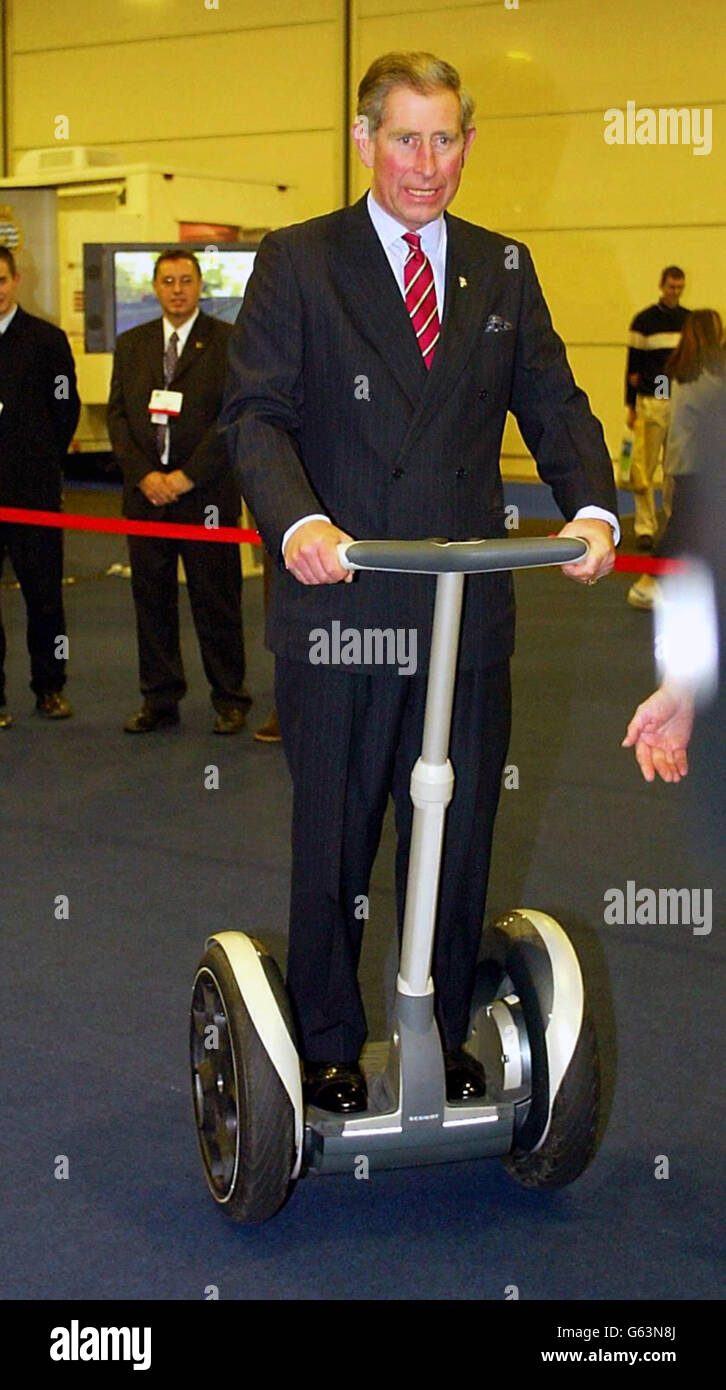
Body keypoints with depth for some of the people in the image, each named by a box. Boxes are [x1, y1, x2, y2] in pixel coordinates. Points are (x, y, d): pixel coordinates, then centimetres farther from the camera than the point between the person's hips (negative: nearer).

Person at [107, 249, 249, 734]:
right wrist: (143, 475, -6)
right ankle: (159, 700, 17)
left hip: (207, 495, -4)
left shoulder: (228, 342, 0)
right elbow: (118, 415, 9)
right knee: (152, 600, 8)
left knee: (217, 601, 2)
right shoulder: (131, 344, 13)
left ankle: (230, 701, 13)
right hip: (146, 492, 4)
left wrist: (187, 477, -12)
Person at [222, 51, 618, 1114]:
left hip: (468, 615, 3)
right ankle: (329, 1048, 27)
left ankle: (445, 1040, 30)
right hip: (340, 606, -3)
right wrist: (298, 520, -29)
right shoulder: (297, 261, 0)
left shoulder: (504, 271, 11)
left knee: (459, 839, 12)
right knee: (334, 840, 10)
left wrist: (592, 508, -15)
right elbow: (255, 411, -10)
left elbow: (555, 406, 5)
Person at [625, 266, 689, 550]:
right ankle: (645, 528, -1)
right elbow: (633, 366, 1)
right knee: (644, 469, -7)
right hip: (651, 403, -3)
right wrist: (630, 406, -3)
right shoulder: (644, 320, 1)